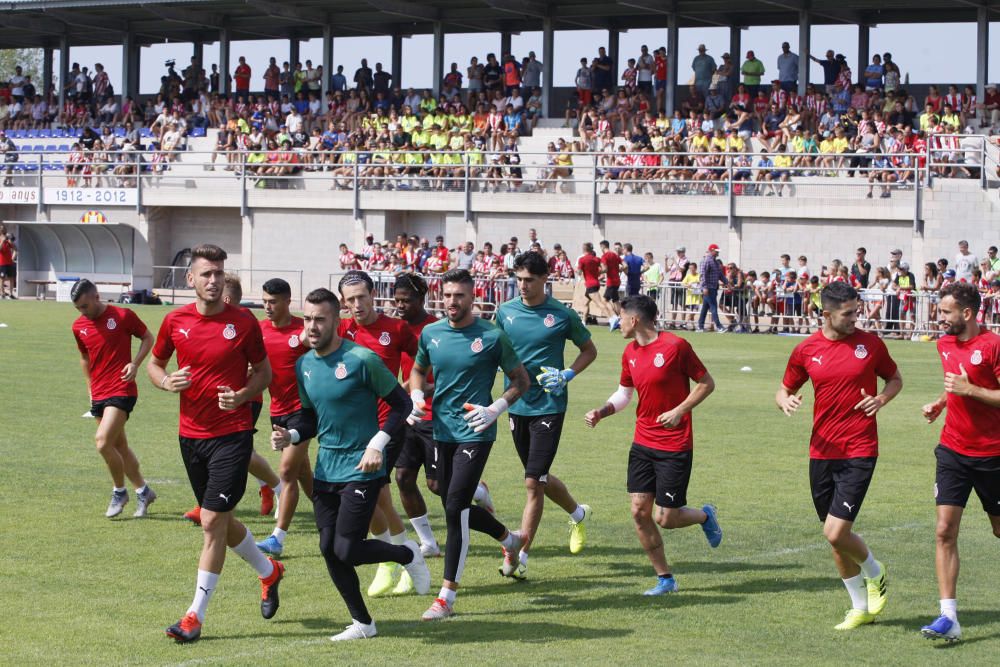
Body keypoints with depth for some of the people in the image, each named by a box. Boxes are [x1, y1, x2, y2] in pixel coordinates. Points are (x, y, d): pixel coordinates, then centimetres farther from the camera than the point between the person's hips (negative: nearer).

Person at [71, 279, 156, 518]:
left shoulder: (122, 316, -9)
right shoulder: (78, 326, 7)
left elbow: (148, 338, 2)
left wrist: (135, 364, -12)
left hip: (122, 390, -6)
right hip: (98, 394, 6)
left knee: (103, 441, -18)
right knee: (119, 447, 11)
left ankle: (119, 492, 1)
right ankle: (143, 491, 26)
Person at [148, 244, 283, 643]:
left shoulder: (244, 322, -6)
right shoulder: (175, 321, 1)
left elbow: (263, 371, 4)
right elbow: (154, 364, 15)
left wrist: (242, 395, -15)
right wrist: (167, 381, -8)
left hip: (233, 434, -5)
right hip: (191, 435, 5)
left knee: (213, 522, -10)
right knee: (221, 521, 16)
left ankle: (196, 615, -3)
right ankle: (269, 571, 42)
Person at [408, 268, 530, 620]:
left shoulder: (492, 337, -9)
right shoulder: (430, 334, 4)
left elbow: (520, 380, 0)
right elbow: (418, 369, 23)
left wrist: (496, 409, -14)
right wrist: (416, 396, 2)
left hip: (475, 433, -6)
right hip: (442, 431, 6)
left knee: (456, 508, -13)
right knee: (454, 508, 15)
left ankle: (447, 595, -9)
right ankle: (509, 538, 44)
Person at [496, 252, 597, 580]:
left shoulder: (562, 315, -6)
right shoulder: (505, 312, 3)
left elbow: (589, 350, 7)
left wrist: (568, 375, -9)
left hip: (548, 406, -5)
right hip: (516, 405, 5)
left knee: (533, 482, -10)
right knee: (539, 478, 16)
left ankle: (520, 556, -6)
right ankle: (578, 513, 44)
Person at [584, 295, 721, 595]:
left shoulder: (675, 346, -13)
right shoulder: (630, 353, 7)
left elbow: (706, 383, -7)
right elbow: (624, 392, 19)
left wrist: (679, 410, -18)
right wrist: (601, 412, 2)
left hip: (675, 447, -6)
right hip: (642, 443, 6)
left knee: (666, 519, -5)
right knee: (639, 511, -2)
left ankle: (705, 515, 28)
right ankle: (665, 578, 11)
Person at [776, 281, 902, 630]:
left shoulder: (870, 343, -1)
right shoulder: (806, 350, 3)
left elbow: (895, 379, 13)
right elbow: (784, 390, 14)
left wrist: (881, 399, -9)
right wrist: (786, 401, -10)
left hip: (859, 453, -3)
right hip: (822, 453, 4)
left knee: (836, 532, -14)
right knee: (836, 536, 10)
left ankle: (874, 573, 18)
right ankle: (861, 607, 27)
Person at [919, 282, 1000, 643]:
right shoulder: (945, 344, 8)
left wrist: (969, 390, -22)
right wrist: (940, 403, 9)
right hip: (952, 450, 5)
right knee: (945, 530, -8)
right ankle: (949, 617, -10)